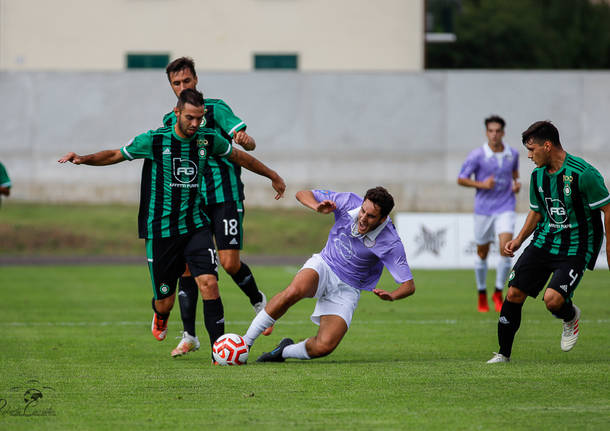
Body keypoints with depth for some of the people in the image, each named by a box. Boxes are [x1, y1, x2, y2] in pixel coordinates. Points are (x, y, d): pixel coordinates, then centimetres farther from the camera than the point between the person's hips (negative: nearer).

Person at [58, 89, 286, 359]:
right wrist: (83, 159, -13)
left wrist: (272, 176, 31)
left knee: (208, 283, -18)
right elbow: (115, 155, 3)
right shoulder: (153, 141, -8)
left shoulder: (208, 140, 2)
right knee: (165, 300, 2)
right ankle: (160, 316, 41)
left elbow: (239, 157, 19)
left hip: (195, 225, 2)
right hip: (160, 231, -2)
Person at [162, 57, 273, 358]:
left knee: (229, 262, -11)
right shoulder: (170, 121, 13)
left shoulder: (216, 109, -3)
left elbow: (249, 144, -13)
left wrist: (245, 140, -36)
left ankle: (258, 301, 20)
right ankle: (189, 336, 1)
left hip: (225, 196, -4)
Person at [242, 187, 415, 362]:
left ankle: (285, 350, 10)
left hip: (347, 290, -1)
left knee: (324, 347, -23)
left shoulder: (391, 244, -23)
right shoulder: (349, 202, -15)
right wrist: (317, 207, -26)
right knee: (294, 291, -36)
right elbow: (303, 194, -4)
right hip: (323, 266, 1)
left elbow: (409, 286, -18)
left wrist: (391, 296, -40)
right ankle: (245, 342, -24)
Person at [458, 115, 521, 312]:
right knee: (482, 253, 9)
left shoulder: (513, 154, 1)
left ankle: (499, 293, 0)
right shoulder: (477, 155, -10)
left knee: (505, 249, -16)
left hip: (505, 209, 1)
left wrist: (516, 183, 2)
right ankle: (482, 295, 28)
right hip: (483, 209, -1)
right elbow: (461, 179, -4)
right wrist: (481, 184, -19)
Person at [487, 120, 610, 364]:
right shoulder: (538, 175, 4)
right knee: (514, 293, -4)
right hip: (543, 242, 6)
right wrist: (519, 240, 8)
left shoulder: (583, 174, -19)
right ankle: (503, 353, 10)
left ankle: (571, 318, 14)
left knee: (553, 300, -23)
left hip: (575, 249, -6)